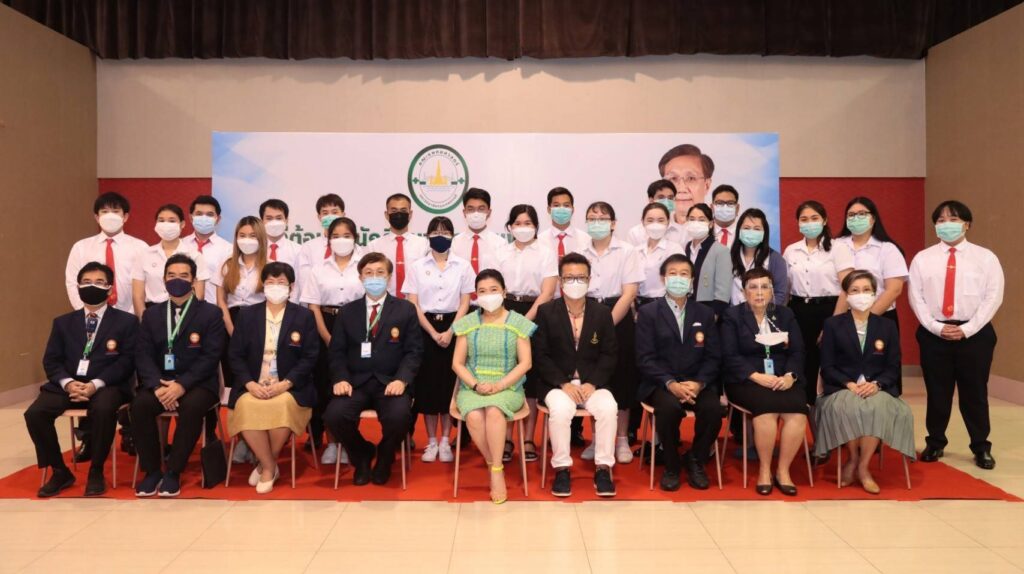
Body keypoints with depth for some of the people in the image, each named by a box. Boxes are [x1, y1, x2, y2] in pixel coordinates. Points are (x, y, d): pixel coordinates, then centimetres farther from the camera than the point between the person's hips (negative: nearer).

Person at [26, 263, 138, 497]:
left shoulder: (126, 321, 8)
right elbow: (51, 360, 10)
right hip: (68, 384, 4)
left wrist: (96, 383, -18)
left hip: (107, 385, -4)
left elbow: (127, 361, -3)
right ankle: (60, 471, -3)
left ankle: (96, 472, -15)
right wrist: (67, 382, -12)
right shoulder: (63, 322, 20)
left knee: (103, 409, -36)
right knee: (34, 413, -23)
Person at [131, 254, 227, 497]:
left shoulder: (211, 313, 1)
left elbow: (210, 357, -9)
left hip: (197, 383, -3)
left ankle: (173, 472, -18)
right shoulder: (151, 314, 13)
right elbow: (143, 355, 2)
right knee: (139, 405, -27)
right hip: (159, 382, 3)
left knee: (192, 407, -34)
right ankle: (152, 470, -10)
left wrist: (182, 385, -21)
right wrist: (158, 386, -17)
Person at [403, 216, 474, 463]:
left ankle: (445, 441, 12)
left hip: (454, 329, 0)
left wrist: (450, 332, -11)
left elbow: (465, 303, 1)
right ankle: (431, 442, 12)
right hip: (425, 329, 0)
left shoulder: (463, 266, 3)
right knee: (427, 384, 1)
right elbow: (413, 305, -2)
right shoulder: (417, 266, 2)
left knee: (449, 383, 2)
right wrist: (434, 333, -10)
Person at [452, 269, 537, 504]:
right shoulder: (467, 323, 7)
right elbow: (457, 363, 5)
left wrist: (499, 385, -14)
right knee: (474, 417, -31)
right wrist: (475, 384, -13)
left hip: (508, 387, -1)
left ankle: (496, 470, -21)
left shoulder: (518, 323, 2)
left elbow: (525, 363, -2)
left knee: (494, 411, -35)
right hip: (472, 388, 2)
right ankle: (494, 466, -12)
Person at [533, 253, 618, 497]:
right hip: (558, 383, -1)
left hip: (593, 383, 2)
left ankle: (603, 468, -14)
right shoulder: (546, 312, 1)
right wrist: (564, 383, -16)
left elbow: (609, 355, 4)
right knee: (560, 410, -33)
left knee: (608, 409, -29)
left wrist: (593, 383, -12)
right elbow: (540, 356, -4)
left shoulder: (602, 313, 7)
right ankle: (562, 468, -16)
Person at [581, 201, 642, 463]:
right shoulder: (581, 254, 5)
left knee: (621, 379, 2)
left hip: (619, 319, -2)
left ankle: (622, 440, 15)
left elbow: (629, 294, -8)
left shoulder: (626, 252, -2)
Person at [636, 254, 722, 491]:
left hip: (697, 382, 3)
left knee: (713, 409, -28)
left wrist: (698, 383, -14)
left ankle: (695, 461, 1)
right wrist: (671, 384, -20)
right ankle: (671, 465, -7)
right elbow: (646, 358, -6)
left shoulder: (705, 314, 12)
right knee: (669, 407, -34)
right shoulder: (648, 313, 2)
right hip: (661, 383, -2)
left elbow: (713, 357, 5)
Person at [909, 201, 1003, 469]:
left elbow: (993, 297, -4)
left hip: (975, 333, -1)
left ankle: (981, 448, 22)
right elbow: (916, 297, 0)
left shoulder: (985, 257, 2)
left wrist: (967, 329, -12)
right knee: (937, 392, 8)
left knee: (975, 392, 7)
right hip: (933, 334, 1)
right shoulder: (922, 258, 5)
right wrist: (936, 327, -11)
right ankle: (935, 443, 24)